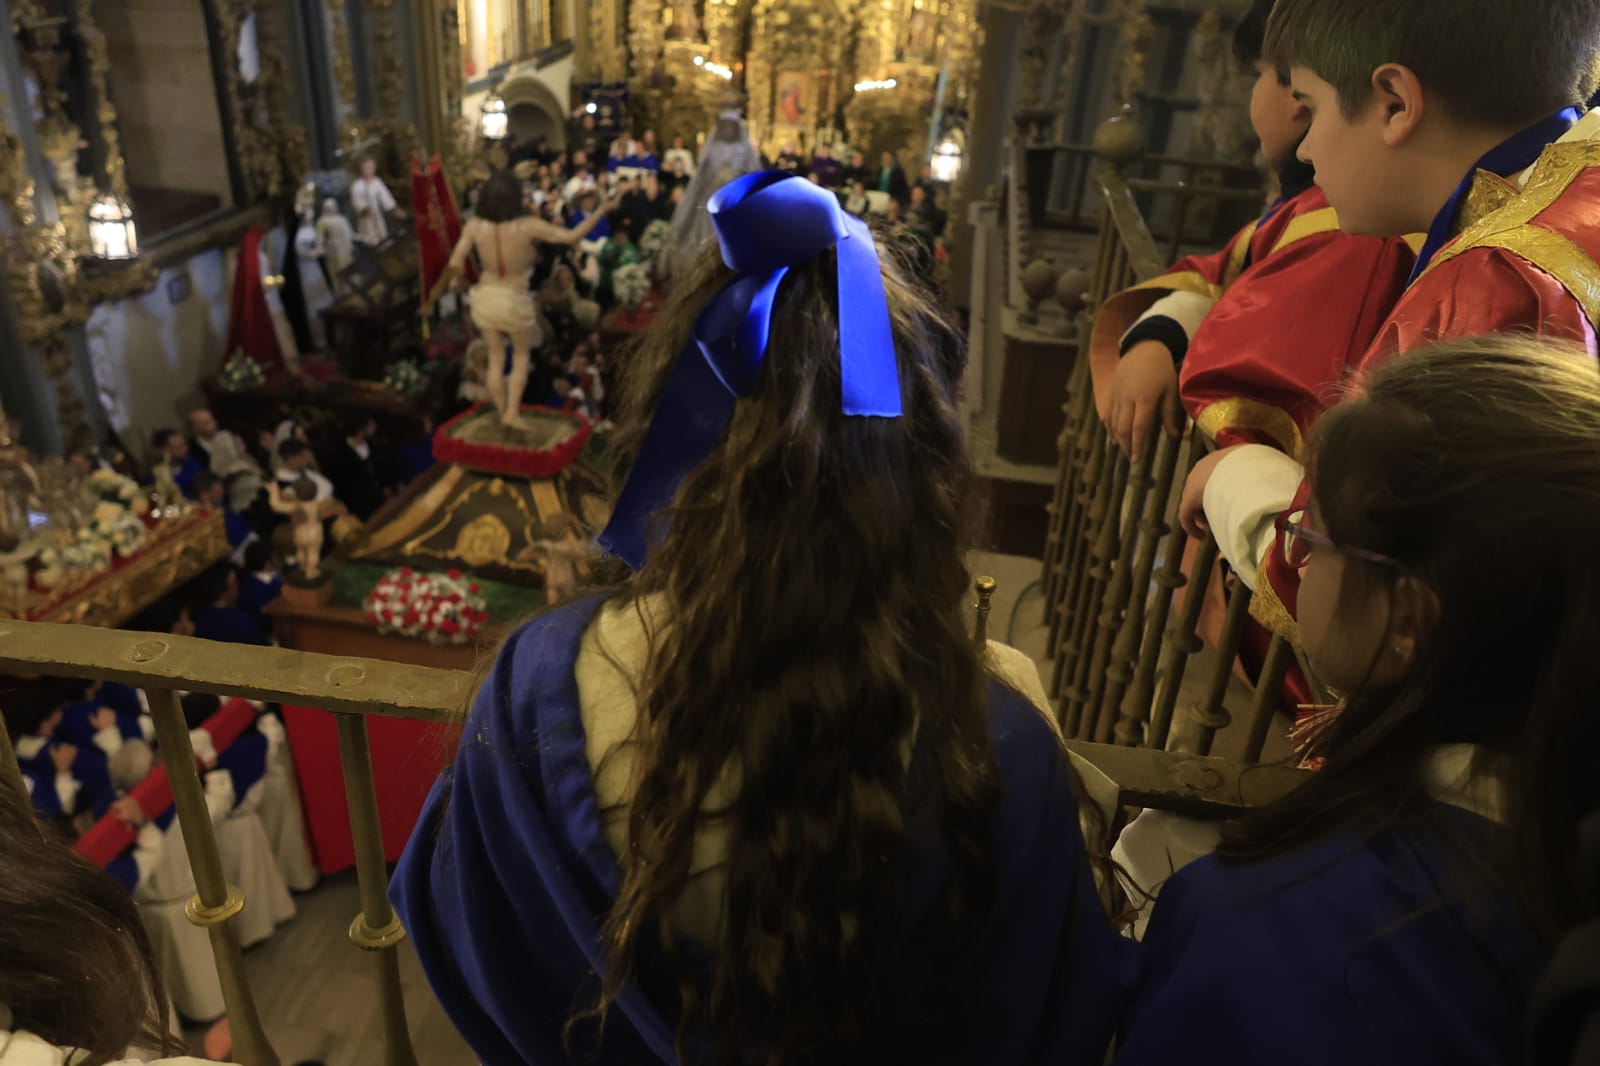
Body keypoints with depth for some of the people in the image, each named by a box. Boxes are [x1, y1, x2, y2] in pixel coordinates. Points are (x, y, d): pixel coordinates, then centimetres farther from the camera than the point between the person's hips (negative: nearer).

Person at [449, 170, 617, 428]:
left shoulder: (474, 227, -14)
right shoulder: (528, 226, -23)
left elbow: (456, 263, -14)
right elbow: (572, 236, -22)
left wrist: (459, 279, 9)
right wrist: (601, 211, -11)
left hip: (485, 298, 3)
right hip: (515, 302, -3)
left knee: (495, 359, 20)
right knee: (521, 355, 22)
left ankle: (503, 413, 31)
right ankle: (513, 413, 17)